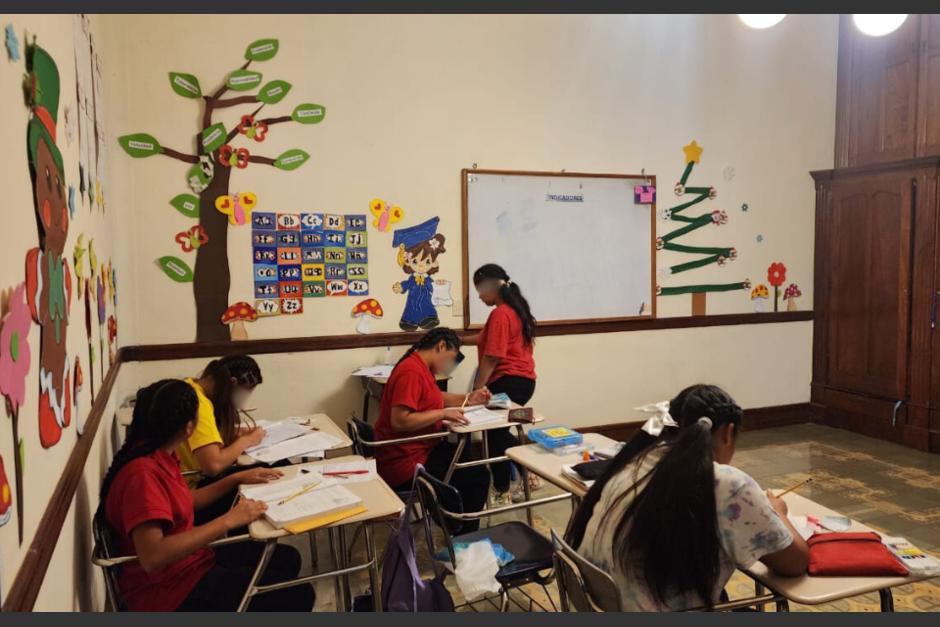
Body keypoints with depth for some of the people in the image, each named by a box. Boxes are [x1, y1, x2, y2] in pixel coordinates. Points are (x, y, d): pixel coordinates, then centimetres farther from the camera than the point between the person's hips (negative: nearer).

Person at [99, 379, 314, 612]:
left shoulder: (157, 456, 0)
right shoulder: (142, 473, -29)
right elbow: (152, 557, -38)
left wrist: (236, 478, 10)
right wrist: (229, 520, -35)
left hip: (188, 557, 10)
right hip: (169, 586, -10)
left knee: (287, 558, 16)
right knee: (298, 596, -10)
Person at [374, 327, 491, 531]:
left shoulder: (421, 368, 10)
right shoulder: (411, 371, -23)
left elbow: (435, 398, 24)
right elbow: (399, 421, -30)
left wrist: (468, 399, 11)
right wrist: (443, 413, -23)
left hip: (420, 450, 11)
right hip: (406, 463, -11)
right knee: (478, 476, -8)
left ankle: (460, 530, 28)